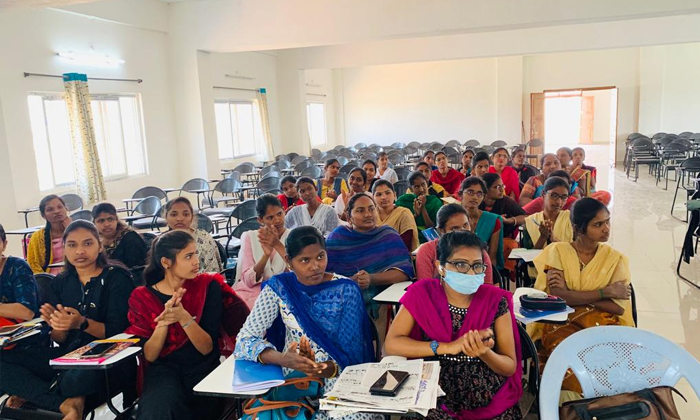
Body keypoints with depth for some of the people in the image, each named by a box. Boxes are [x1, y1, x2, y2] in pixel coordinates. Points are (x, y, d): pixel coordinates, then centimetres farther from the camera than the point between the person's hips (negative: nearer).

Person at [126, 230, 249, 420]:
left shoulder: (208, 286, -4)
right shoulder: (142, 297, 0)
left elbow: (207, 348, -9)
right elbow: (149, 355, -5)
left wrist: (184, 318, -26)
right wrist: (163, 321, -22)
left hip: (202, 369, 0)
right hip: (163, 370, 1)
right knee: (160, 405, -31)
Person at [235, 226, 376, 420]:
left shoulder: (346, 289, -5)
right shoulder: (278, 287, -4)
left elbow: (351, 351, -7)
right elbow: (244, 340, -7)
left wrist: (325, 369, -28)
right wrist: (282, 359, -25)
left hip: (339, 377, 0)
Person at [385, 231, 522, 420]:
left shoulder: (496, 301, -5)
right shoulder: (422, 294, -7)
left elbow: (510, 367, -1)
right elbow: (391, 344, -13)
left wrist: (485, 353, -23)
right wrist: (448, 347, -20)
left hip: (492, 404, 2)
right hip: (437, 401, -2)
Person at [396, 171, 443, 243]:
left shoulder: (435, 202, 2)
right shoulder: (403, 200, 0)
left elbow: (432, 229, -3)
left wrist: (423, 208, -12)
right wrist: (415, 214, -14)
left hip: (428, 240, 1)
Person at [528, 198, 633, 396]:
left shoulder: (615, 259, 6)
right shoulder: (557, 251, 1)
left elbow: (618, 306, -7)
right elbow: (557, 296, -14)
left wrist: (571, 295, -11)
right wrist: (605, 292, -10)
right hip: (561, 323, -2)